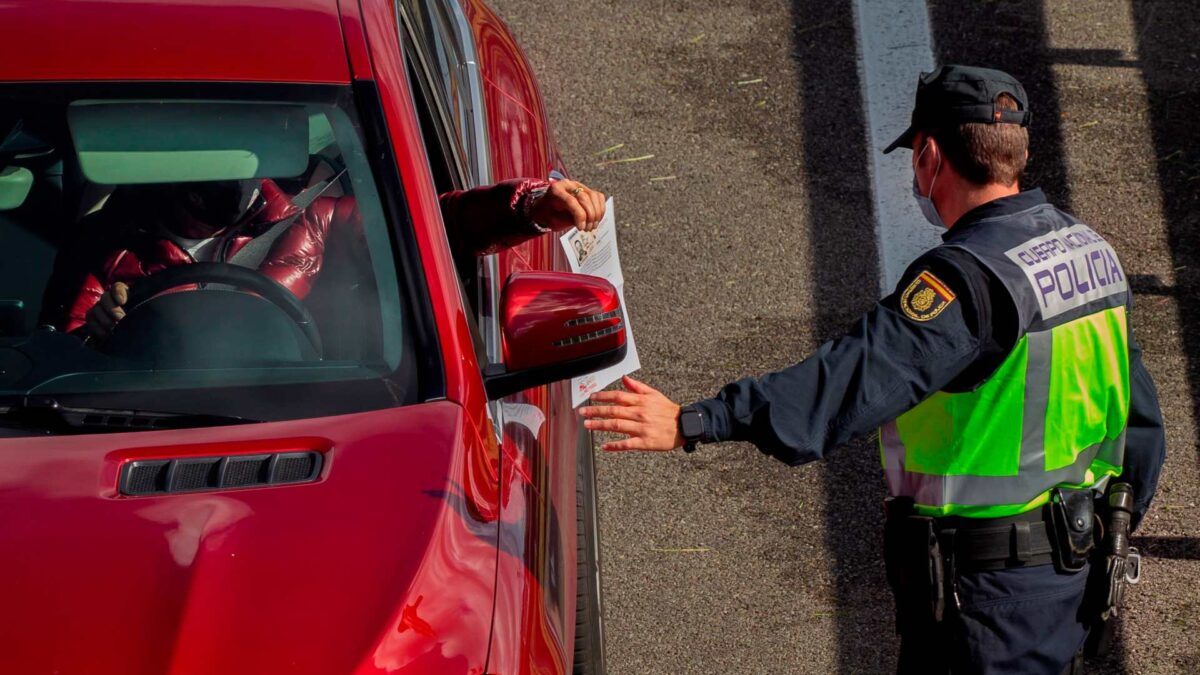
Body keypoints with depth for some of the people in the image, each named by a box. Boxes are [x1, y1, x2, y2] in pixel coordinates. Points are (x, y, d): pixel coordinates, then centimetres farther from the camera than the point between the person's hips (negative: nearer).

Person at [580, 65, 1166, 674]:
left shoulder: (970, 276, -22)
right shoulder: (1093, 252, 7)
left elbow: (861, 378, -33)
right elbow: (1139, 419, 14)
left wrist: (694, 423, -38)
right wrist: (1110, 529, 26)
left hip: (984, 585, -9)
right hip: (1072, 573, 9)